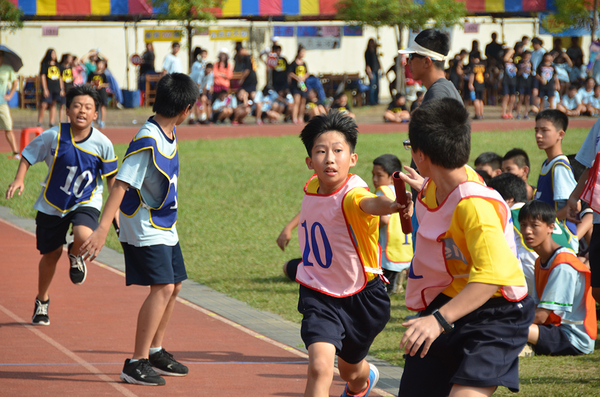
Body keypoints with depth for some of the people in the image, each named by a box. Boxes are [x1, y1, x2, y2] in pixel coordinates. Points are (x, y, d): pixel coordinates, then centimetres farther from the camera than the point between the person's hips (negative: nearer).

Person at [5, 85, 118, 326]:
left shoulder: (103, 144, -14)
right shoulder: (54, 137, -16)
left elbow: (112, 179, -1)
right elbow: (28, 155, -2)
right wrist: (19, 180, -18)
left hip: (85, 202, -1)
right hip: (52, 204, 1)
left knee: (83, 236, -31)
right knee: (51, 254, 12)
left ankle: (75, 256, 9)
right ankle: (42, 302, 39)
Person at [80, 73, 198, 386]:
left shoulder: (169, 133, 4)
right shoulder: (147, 140, -25)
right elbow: (121, 185, -29)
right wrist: (102, 230, -34)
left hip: (164, 226, 9)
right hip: (144, 228, -9)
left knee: (173, 286, 16)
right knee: (162, 287, -16)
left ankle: (156, 351, 31)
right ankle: (137, 363, -14)